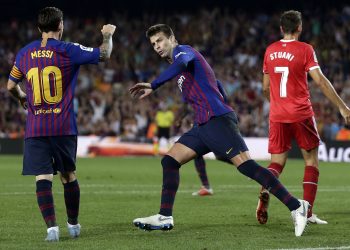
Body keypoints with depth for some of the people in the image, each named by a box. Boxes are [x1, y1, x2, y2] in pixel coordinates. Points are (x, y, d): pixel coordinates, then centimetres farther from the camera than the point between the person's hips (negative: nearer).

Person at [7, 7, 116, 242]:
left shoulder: (24, 53, 6)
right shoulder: (67, 50, -4)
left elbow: (11, 86, 17)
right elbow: (104, 55, 4)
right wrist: (108, 35, 24)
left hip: (35, 128, 1)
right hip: (64, 126, -1)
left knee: (43, 178, -5)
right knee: (69, 176, 14)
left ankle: (52, 227, -17)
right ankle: (73, 224, 26)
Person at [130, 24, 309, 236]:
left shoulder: (183, 50, 0)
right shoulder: (181, 59, 27)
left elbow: (181, 64, -26)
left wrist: (153, 86, -29)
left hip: (217, 120, -10)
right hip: (203, 125, 10)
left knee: (246, 165, -18)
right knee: (170, 160, 4)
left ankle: (296, 207, -19)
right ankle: (165, 217, 1)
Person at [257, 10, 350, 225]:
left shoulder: (270, 51, 8)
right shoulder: (305, 49, -6)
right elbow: (320, 81, -13)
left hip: (277, 116, 4)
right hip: (302, 114, -4)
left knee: (278, 161, 8)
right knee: (311, 159, 8)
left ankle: (265, 190, -24)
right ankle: (308, 212, 1)